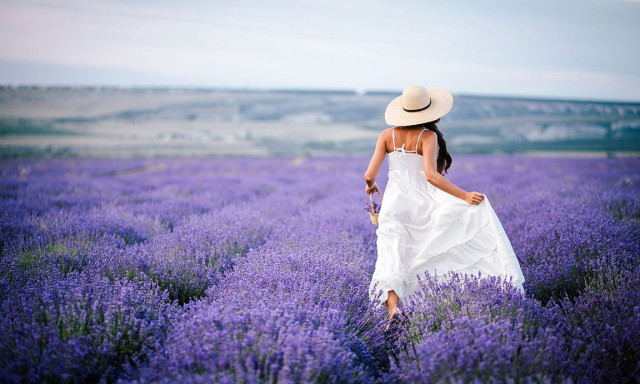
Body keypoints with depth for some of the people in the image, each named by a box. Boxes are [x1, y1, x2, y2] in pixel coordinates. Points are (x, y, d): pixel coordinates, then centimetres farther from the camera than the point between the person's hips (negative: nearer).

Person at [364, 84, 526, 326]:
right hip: (423, 197, -3)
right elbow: (430, 174, -16)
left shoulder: (387, 135, 10)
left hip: (394, 201, 3)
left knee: (392, 257, -12)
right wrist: (464, 195, -15)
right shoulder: (428, 136, 0)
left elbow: (369, 175, 4)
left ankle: (392, 305, -40)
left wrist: (370, 185, 28)